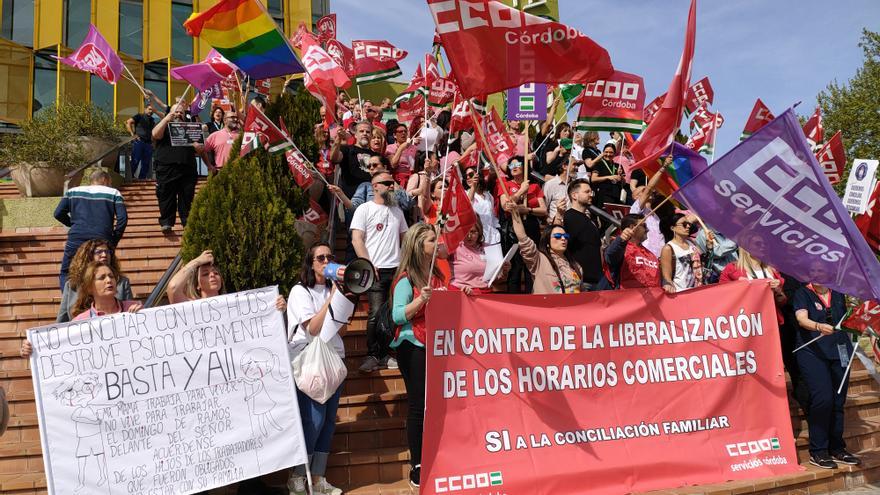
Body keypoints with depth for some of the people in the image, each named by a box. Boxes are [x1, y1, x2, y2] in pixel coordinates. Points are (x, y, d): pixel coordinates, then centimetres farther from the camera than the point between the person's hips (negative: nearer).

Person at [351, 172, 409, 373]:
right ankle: (373, 355, 2)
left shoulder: (397, 211, 18)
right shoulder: (364, 209, 2)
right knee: (376, 313, -10)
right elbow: (356, 239, -4)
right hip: (377, 270, -5)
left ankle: (386, 354, 13)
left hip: (397, 269, 5)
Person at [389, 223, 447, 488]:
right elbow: (397, 316, -18)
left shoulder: (437, 274, 13)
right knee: (418, 406, -1)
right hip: (414, 347, -7)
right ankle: (417, 466, 9)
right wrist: (420, 299, -29)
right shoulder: (406, 279, -9)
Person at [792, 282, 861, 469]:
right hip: (813, 352, -5)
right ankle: (817, 452, -5)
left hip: (839, 352, 5)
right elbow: (802, 319, -17)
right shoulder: (802, 294, 0)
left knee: (838, 400, 6)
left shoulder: (838, 294, 13)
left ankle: (837, 448, 19)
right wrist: (819, 326, -35)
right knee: (822, 398, -14)